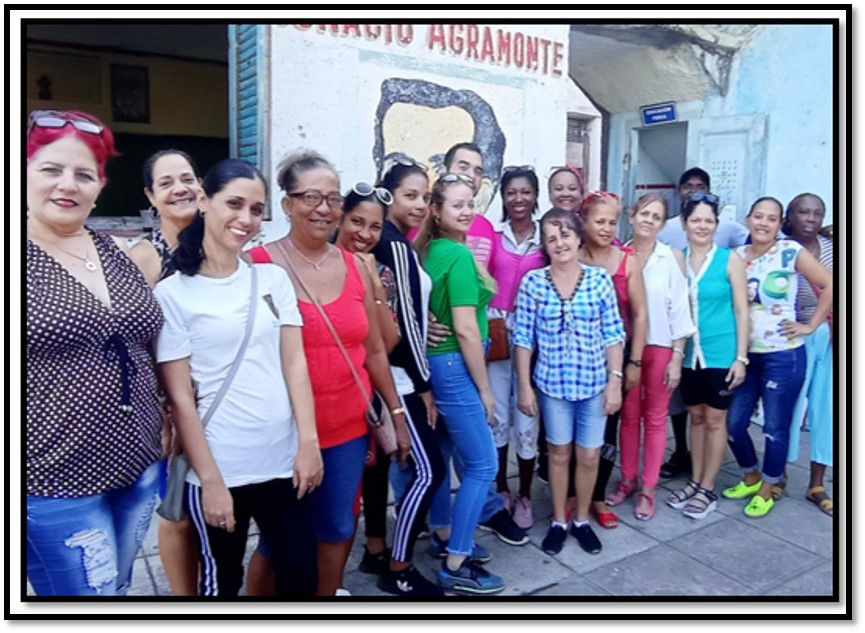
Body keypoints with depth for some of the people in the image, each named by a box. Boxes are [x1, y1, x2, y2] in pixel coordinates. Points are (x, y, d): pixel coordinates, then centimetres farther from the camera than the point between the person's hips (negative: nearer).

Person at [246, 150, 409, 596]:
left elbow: (374, 350, 9)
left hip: (349, 428, 4)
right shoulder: (260, 265, -10)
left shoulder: (356, 267, 4)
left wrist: (397, 414, 11)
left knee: (338, 527, 18)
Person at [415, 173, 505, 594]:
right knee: (483, 465, 1)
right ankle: (455, 566, 9)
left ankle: (446, 538, 34)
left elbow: (432, 310, 11)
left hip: (437, 362, 9)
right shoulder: (459, 254, -17)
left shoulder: (430, 250, 9)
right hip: (455, 366, -9)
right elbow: (466, 329, -19)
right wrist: (485, 388, -11)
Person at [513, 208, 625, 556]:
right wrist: (524, 385, -5)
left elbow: (613, 334, -1)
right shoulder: (533, 282, -6)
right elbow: (523, 338, -4)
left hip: (594, 383, 1)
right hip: (552, 384, -1)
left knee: (589, 455, 11)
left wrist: (615, 380, -5)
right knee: (559, 452, 13)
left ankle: (581, 520, 32)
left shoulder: (600, 279, -4)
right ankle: (558, 521, 30)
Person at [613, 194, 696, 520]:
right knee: (629, 416, 11)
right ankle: (627, 480, 26)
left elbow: (679, 309, -5)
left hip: (660, 347, -1)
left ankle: (648, 489, 18)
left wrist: (677, 356, -8)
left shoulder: (672, 257, -5)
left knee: (655, 418, 7)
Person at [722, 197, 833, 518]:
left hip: (783, 356, -4)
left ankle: (768, 488, 27)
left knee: (775, 428, 6)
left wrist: (811, 325, -7)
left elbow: (830, 284, -6)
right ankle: (751, 477, 34)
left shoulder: (791, 251, -7)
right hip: (746, 354, 4)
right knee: (733, 423, 8)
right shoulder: (737, 255, 4)